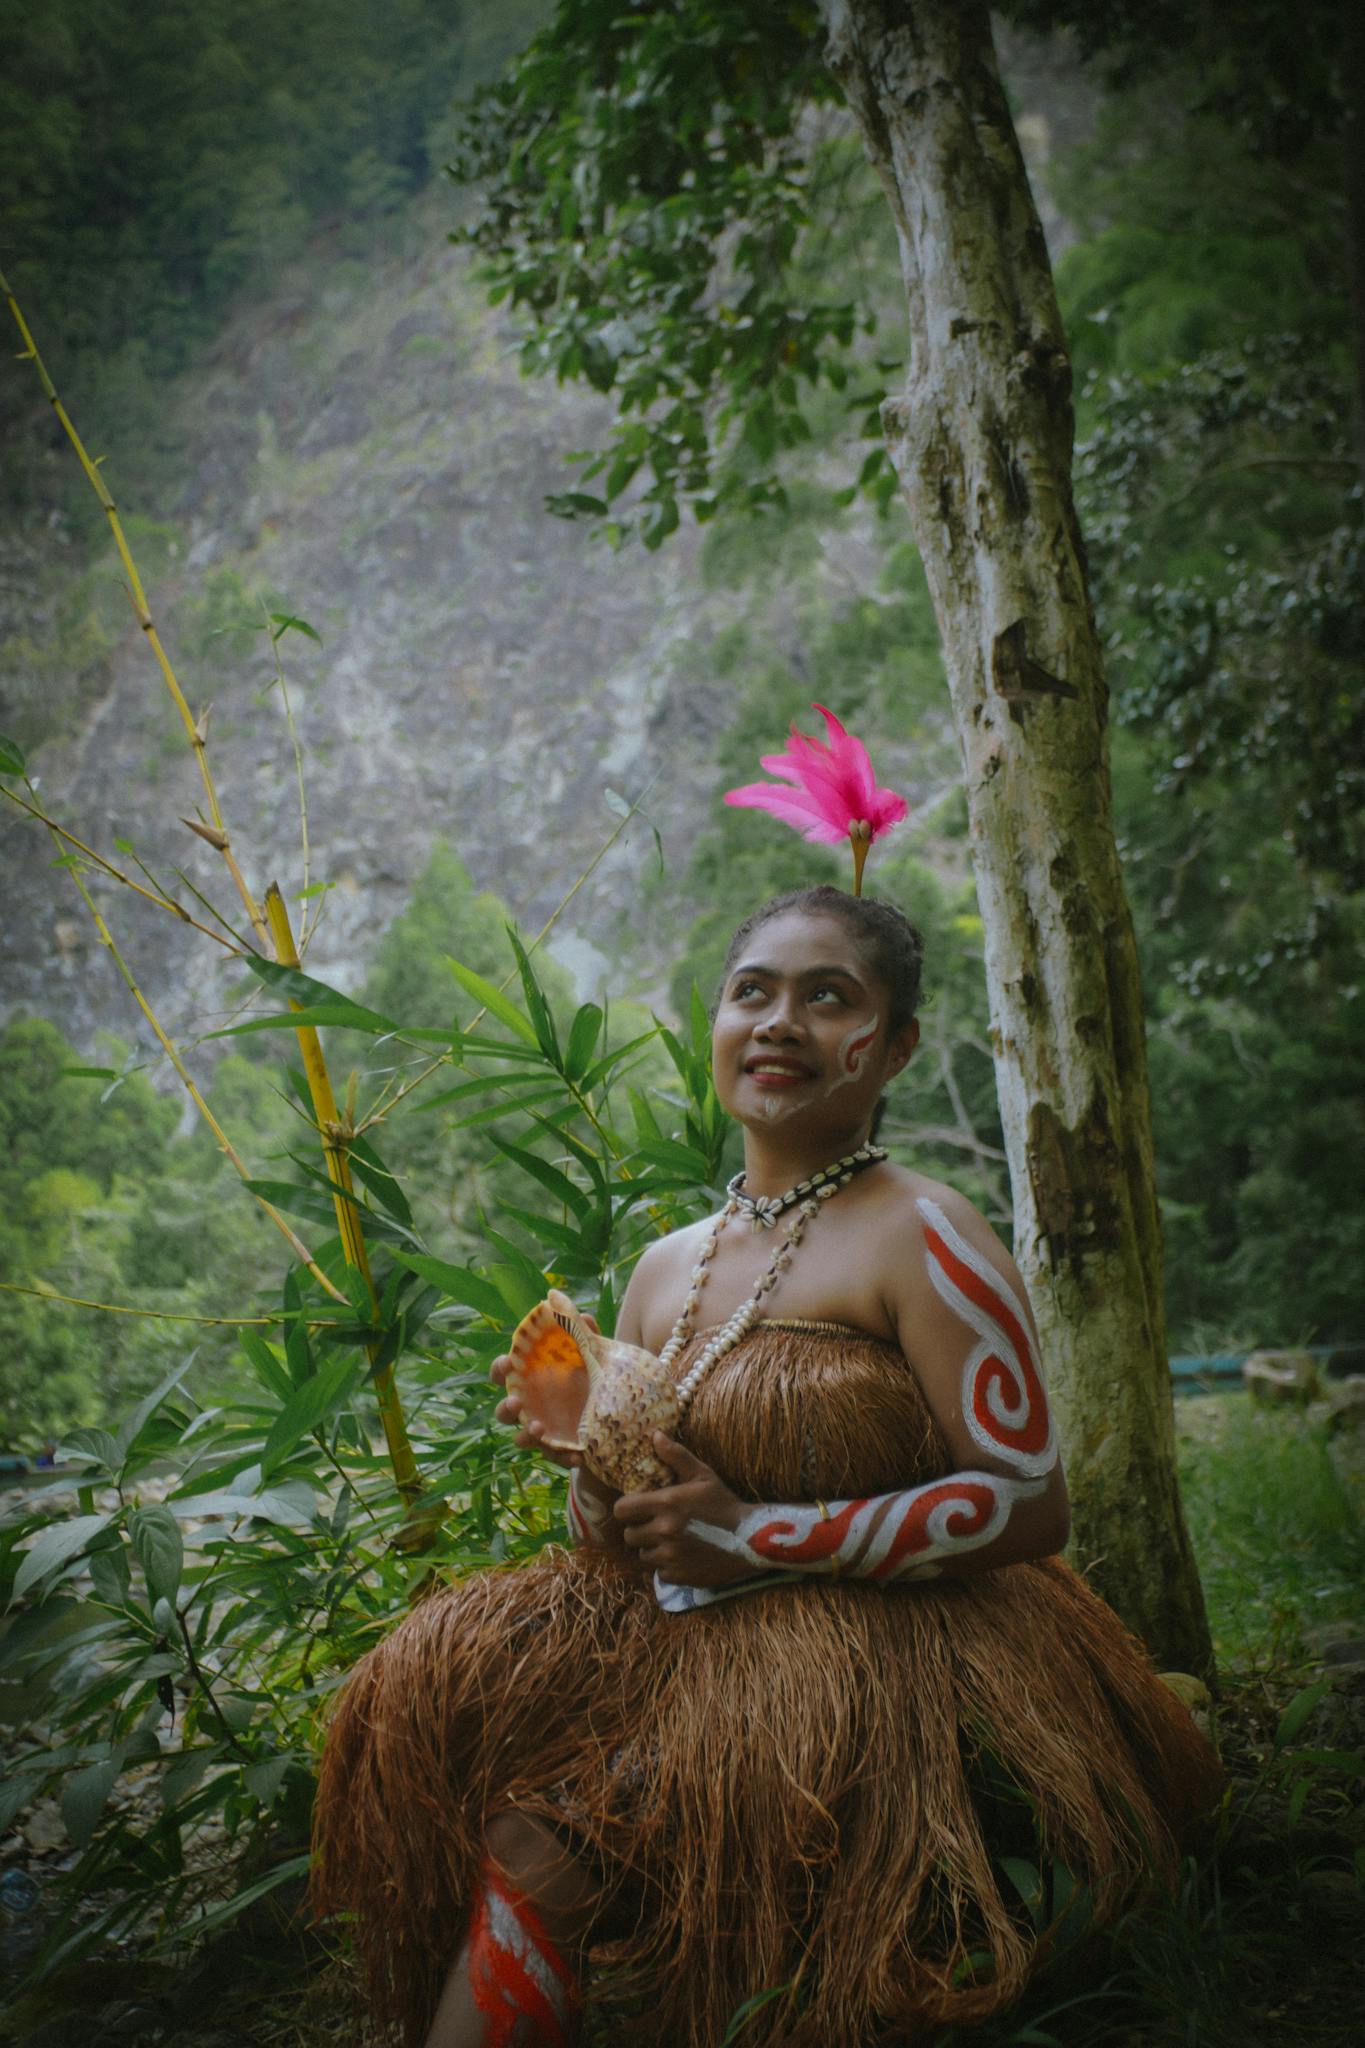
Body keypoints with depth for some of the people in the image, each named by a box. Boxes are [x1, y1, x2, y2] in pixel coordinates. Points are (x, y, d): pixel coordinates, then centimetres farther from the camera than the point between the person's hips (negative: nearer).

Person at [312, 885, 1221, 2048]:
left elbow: (1031, 1505, -14)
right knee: (438, 1691, -16)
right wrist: (588, 1453, -8)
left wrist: (762, 1535, -17)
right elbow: (634, 1543, 15)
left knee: (544, 1840, -25)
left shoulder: (920, 1238, -9)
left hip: (891, 1649, -6)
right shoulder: (666, 1270, 11)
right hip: (687, 1637, 7)